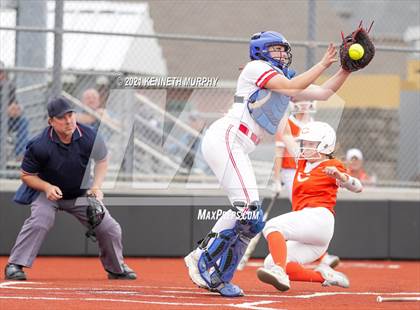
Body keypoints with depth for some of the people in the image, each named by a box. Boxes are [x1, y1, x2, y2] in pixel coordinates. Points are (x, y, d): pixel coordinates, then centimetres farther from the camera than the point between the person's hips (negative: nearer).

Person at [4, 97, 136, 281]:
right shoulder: (39, 146, -27)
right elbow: (27, 175, -14)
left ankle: (116, 268, 24)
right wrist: (47, 187, -30)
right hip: (47, 191, -3)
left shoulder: (90, 138, -19)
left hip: (81, 194, 3)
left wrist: (96, 186, -12)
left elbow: (102, 160, 1)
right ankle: (14, 266, -22)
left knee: (109, 228, -2)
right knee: (39, 221, -31)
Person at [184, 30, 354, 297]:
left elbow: (324, 92, 21)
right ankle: (203, 260, -15)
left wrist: (348, 68, 9)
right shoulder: (256, 68, 0)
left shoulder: (285, 79, 24)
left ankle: (218, 278, 7)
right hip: (225, 138, -10)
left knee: (253, 220, 5)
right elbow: (293, 87, -12)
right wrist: (323, 64, -7)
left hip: (239, 152, 10)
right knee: (246, 207, -22)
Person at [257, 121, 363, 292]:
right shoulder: (303, 161, 22)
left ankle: (279, 272, -51)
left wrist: (339, 175, -29)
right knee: (270, 263, -5)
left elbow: (357, 187, -12)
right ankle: (324, 276, -1)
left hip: (319, 218, -9)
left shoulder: (331, 166, 2)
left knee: (272, 226, -29)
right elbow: (287, 135, 28)